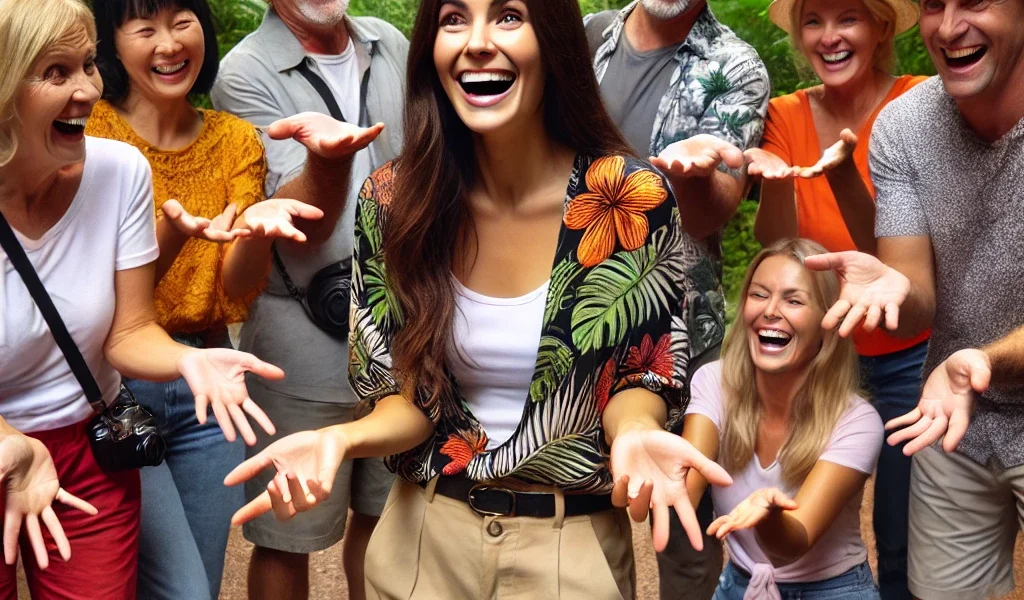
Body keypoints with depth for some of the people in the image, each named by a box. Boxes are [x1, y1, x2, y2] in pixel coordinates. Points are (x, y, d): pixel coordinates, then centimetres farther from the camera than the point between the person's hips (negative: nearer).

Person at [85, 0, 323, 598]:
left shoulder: (236, 139, 3)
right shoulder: (88, 133, -9)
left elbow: (235, 297, -4)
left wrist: (256, 228, -25)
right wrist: (173, 232, -32)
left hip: (207, 388, 4)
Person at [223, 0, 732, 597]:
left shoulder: (636, 197, -16)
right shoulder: (393, 200, -11)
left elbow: (640, 376, -6)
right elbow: (411, 397, -4)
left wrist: (634, 432, -28)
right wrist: (342, 439, -25)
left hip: (573, 541, -2)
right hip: (426, 533, 2)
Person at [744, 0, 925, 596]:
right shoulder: (787, 114, -3)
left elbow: (885, 251, -21)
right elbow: (776, 246, -14)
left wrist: (842, 171, -38)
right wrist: (776, 178, -33)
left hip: (906, 359, -3)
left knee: (905, 551, 8)